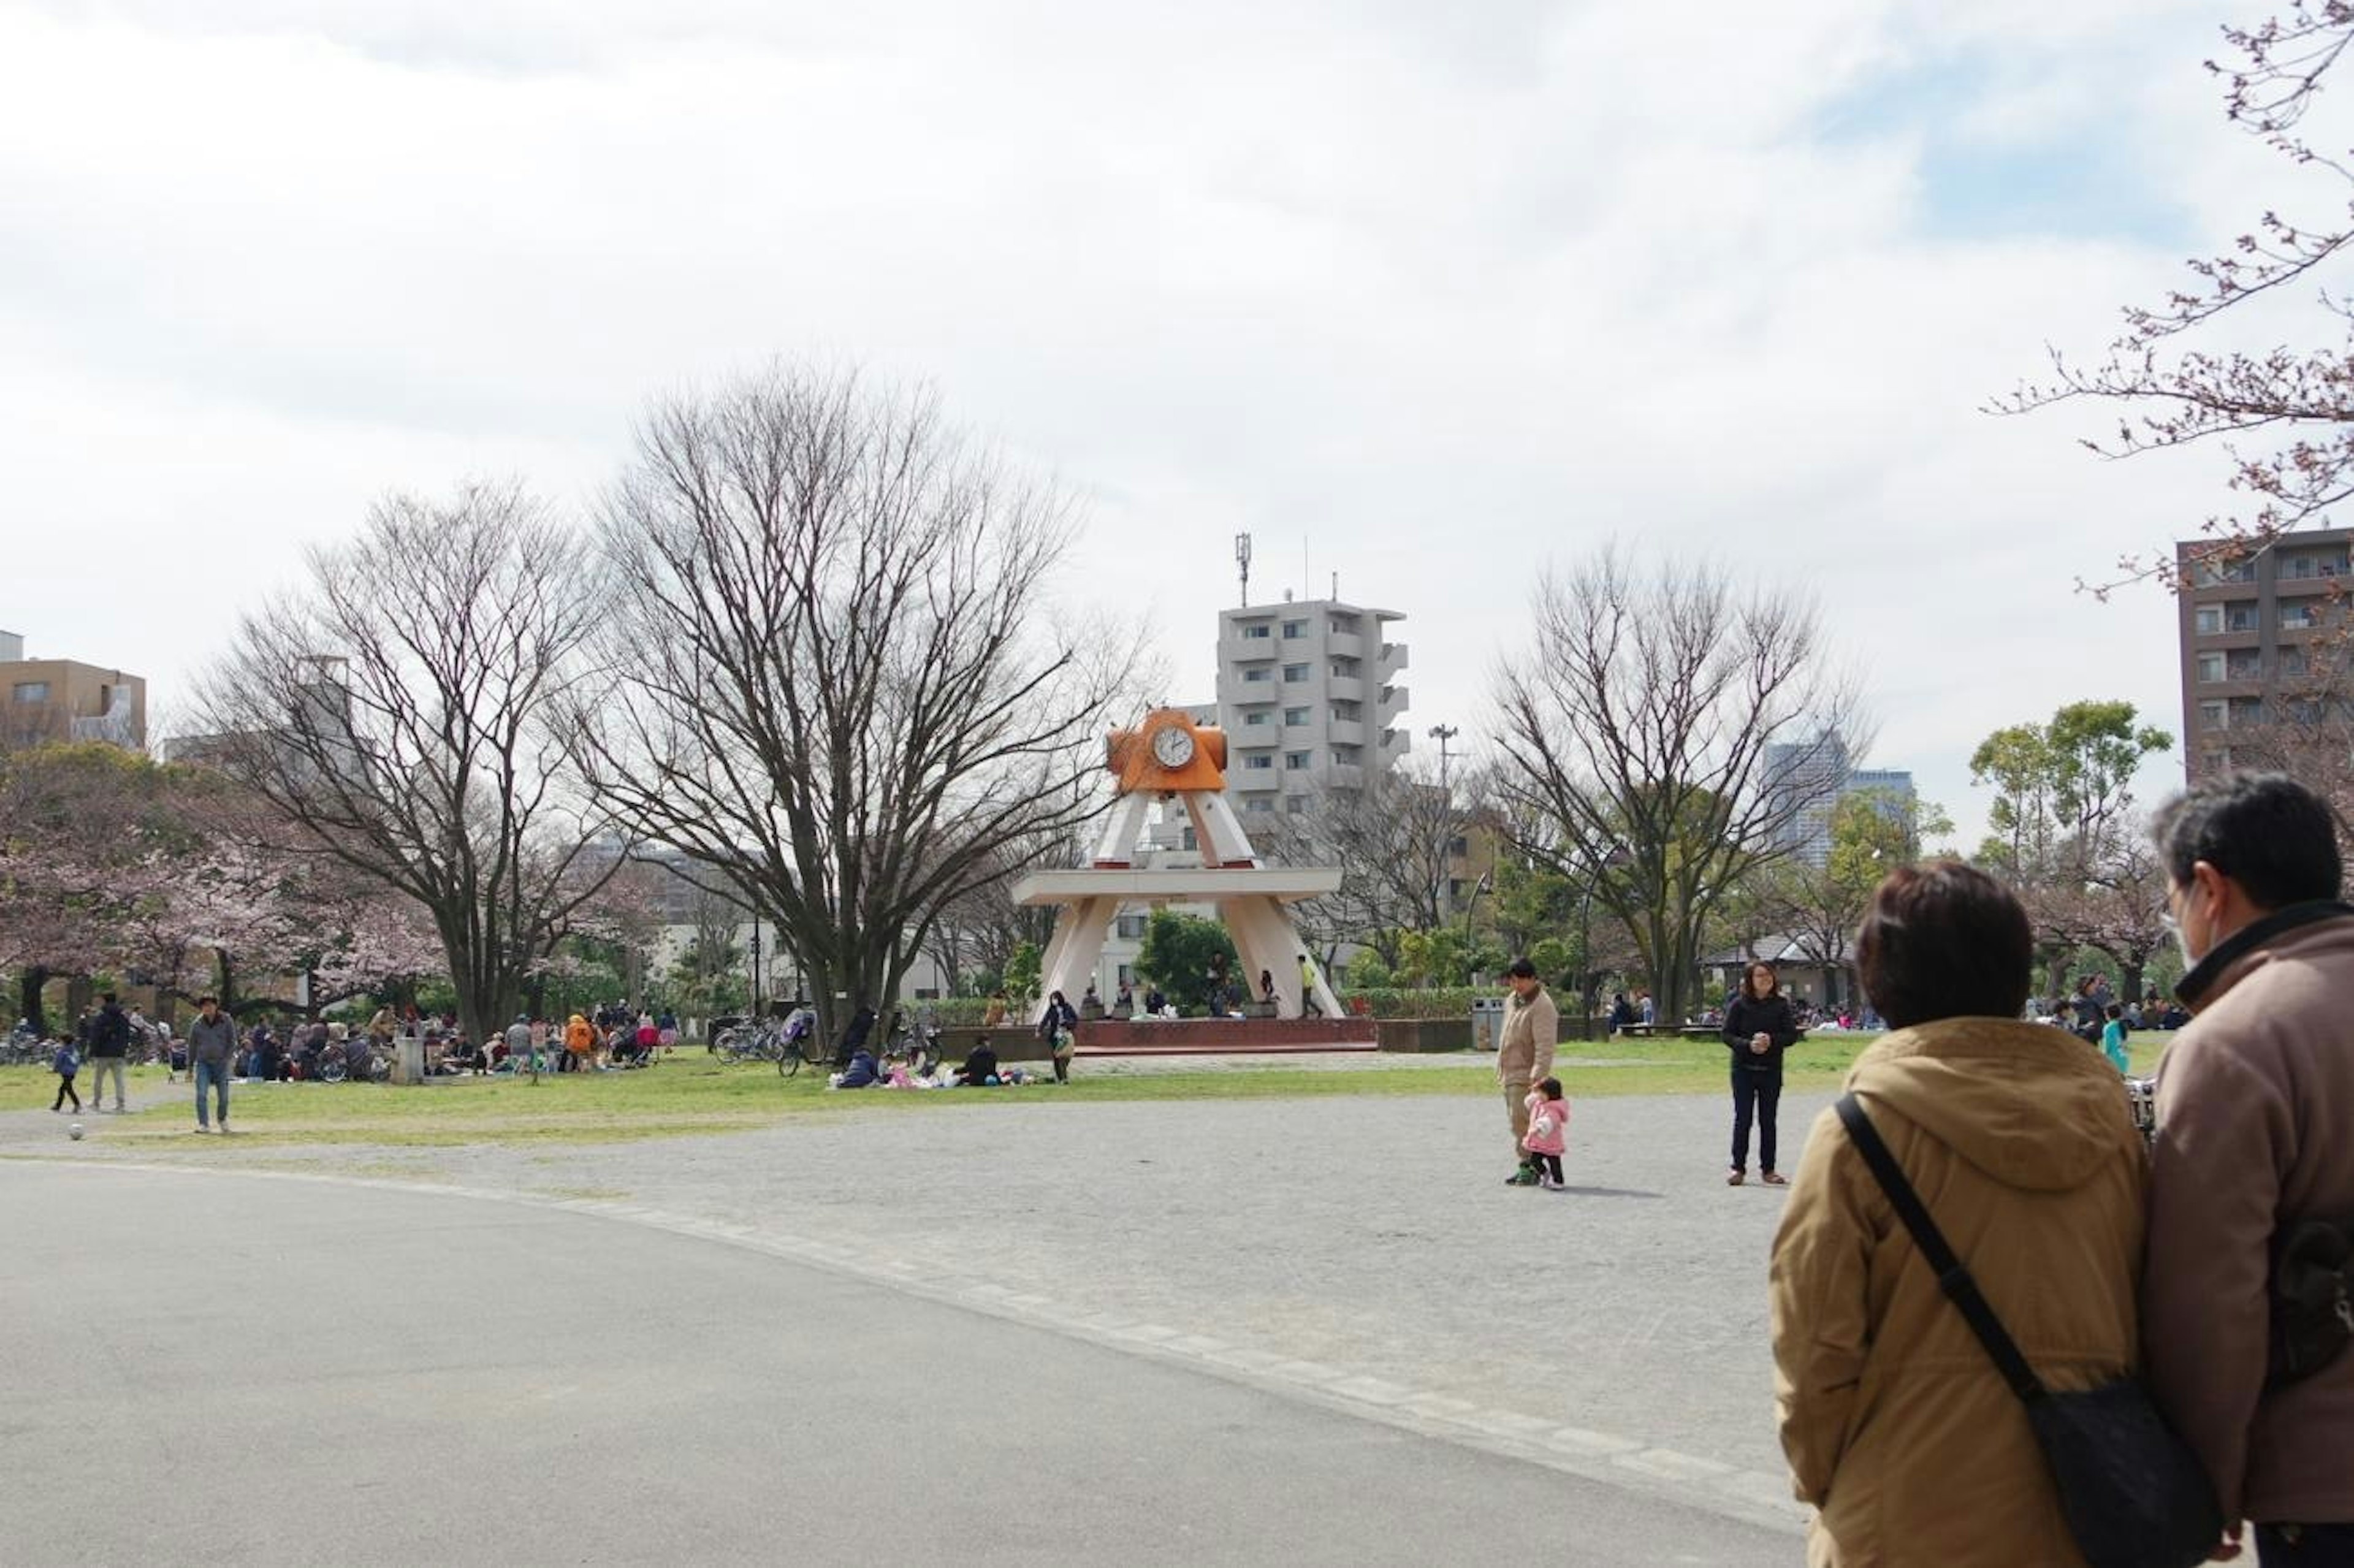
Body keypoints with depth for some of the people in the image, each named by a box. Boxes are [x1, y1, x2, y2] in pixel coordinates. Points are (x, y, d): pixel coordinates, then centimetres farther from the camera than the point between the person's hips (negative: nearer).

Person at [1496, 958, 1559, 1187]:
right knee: (1518, 1123, 13)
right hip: (1510, 1073, 9)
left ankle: (1529, 1168, -8)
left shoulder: (1542, 1007, -16)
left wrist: (1538, 1076, -30)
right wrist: (1501, 1069, 22)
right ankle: (1527, 1166, 19)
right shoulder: (1512, 1001, 13)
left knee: (1522, 1123, -13)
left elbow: (1545, 1046, -23)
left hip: (1526, 1076, -9)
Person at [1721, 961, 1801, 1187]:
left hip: (1771, 1071, 1)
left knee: (1768, 1121, 6)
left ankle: (1768, 1170, 13)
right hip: (1744, 1069, -1)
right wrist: (1748, 1045, -19)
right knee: (1742, 1119, 0)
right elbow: (1727, 1035, -3)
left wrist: (1771, 1040, -17)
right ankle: (1738, 1168, 6)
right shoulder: (1739, 1005, -1)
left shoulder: (1781, 1005, 3)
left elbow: (1792, 1035, 0)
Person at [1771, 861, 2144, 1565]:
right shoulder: (2103, 1110, -2)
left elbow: (1817, 1349, -13)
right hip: (2083, 1512, 4)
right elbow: (2149, 1317, 4)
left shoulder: (1863, 1128, -14)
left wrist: (1823, 1482, 4)